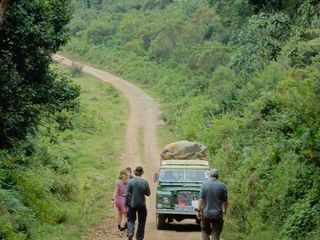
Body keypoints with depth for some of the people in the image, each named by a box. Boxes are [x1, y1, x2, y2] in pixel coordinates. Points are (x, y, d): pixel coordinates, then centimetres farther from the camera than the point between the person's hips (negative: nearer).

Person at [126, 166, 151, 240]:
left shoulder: (130, 181, -10)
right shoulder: (145, 182, -9)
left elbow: (127, 194, -10)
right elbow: (148, 193, 1)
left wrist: (126, 205, -4)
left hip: (132, 204, 0)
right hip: (141, 205, 0)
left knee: (131, 219, 15)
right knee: (141, 222, 13)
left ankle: (130, 233, -9)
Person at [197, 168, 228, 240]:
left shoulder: (205, 184, -4)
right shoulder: (222, 186, -2)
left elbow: (201, 199, -8)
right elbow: (225, 201, 3)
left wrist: (199, 210, -4)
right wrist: (224, 211, 18)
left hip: (206, 213, 0)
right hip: (218, 214, 0)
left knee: (205, 231, 16)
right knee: (215, 234, 5)